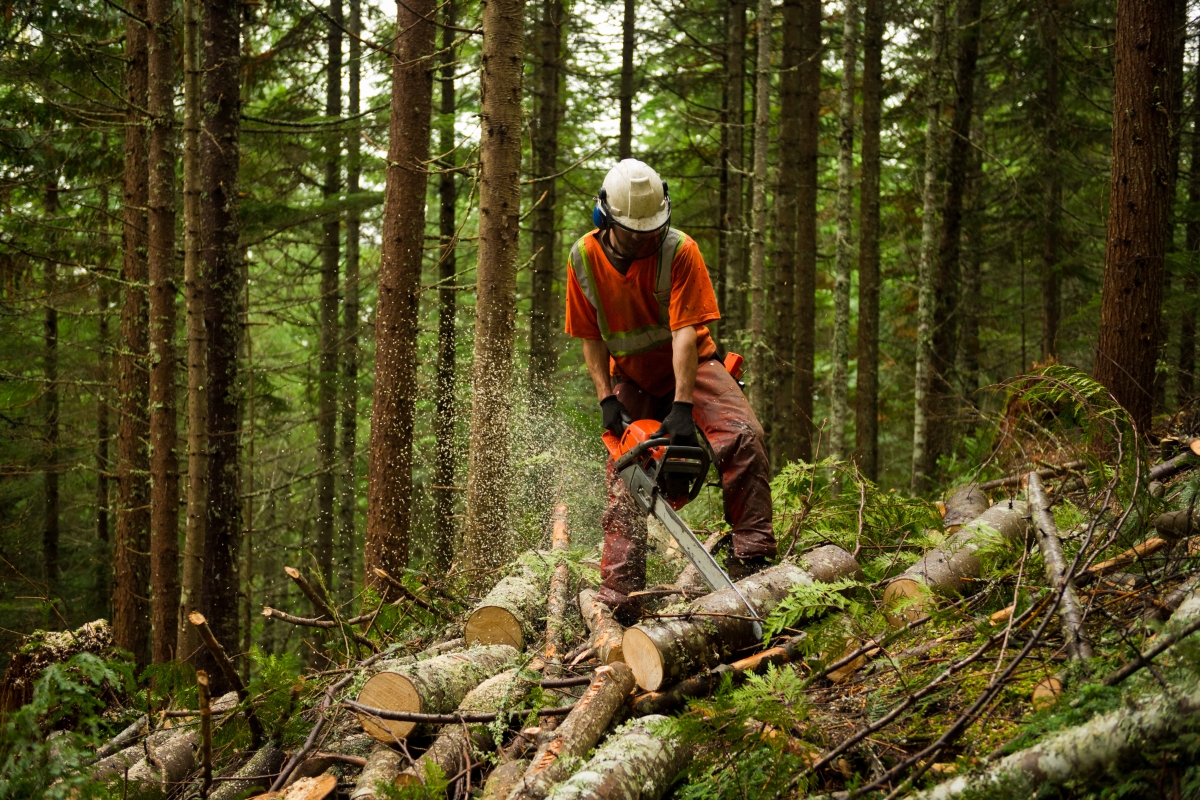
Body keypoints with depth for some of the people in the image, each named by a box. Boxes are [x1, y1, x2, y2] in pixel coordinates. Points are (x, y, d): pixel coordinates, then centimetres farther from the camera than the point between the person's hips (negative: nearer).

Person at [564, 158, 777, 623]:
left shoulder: (679, 251, -22)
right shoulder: (584, 260, -12)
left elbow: (685, 332, -27)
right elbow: (591, 338, -3)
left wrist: (682, 408, -34)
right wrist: (606, 400, -14)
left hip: (689, 367, -2)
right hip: (631, 378, 3)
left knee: (742, 436, -27)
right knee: (624, 488, -3)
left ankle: (750, 557, -25)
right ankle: (619, 597, -1)